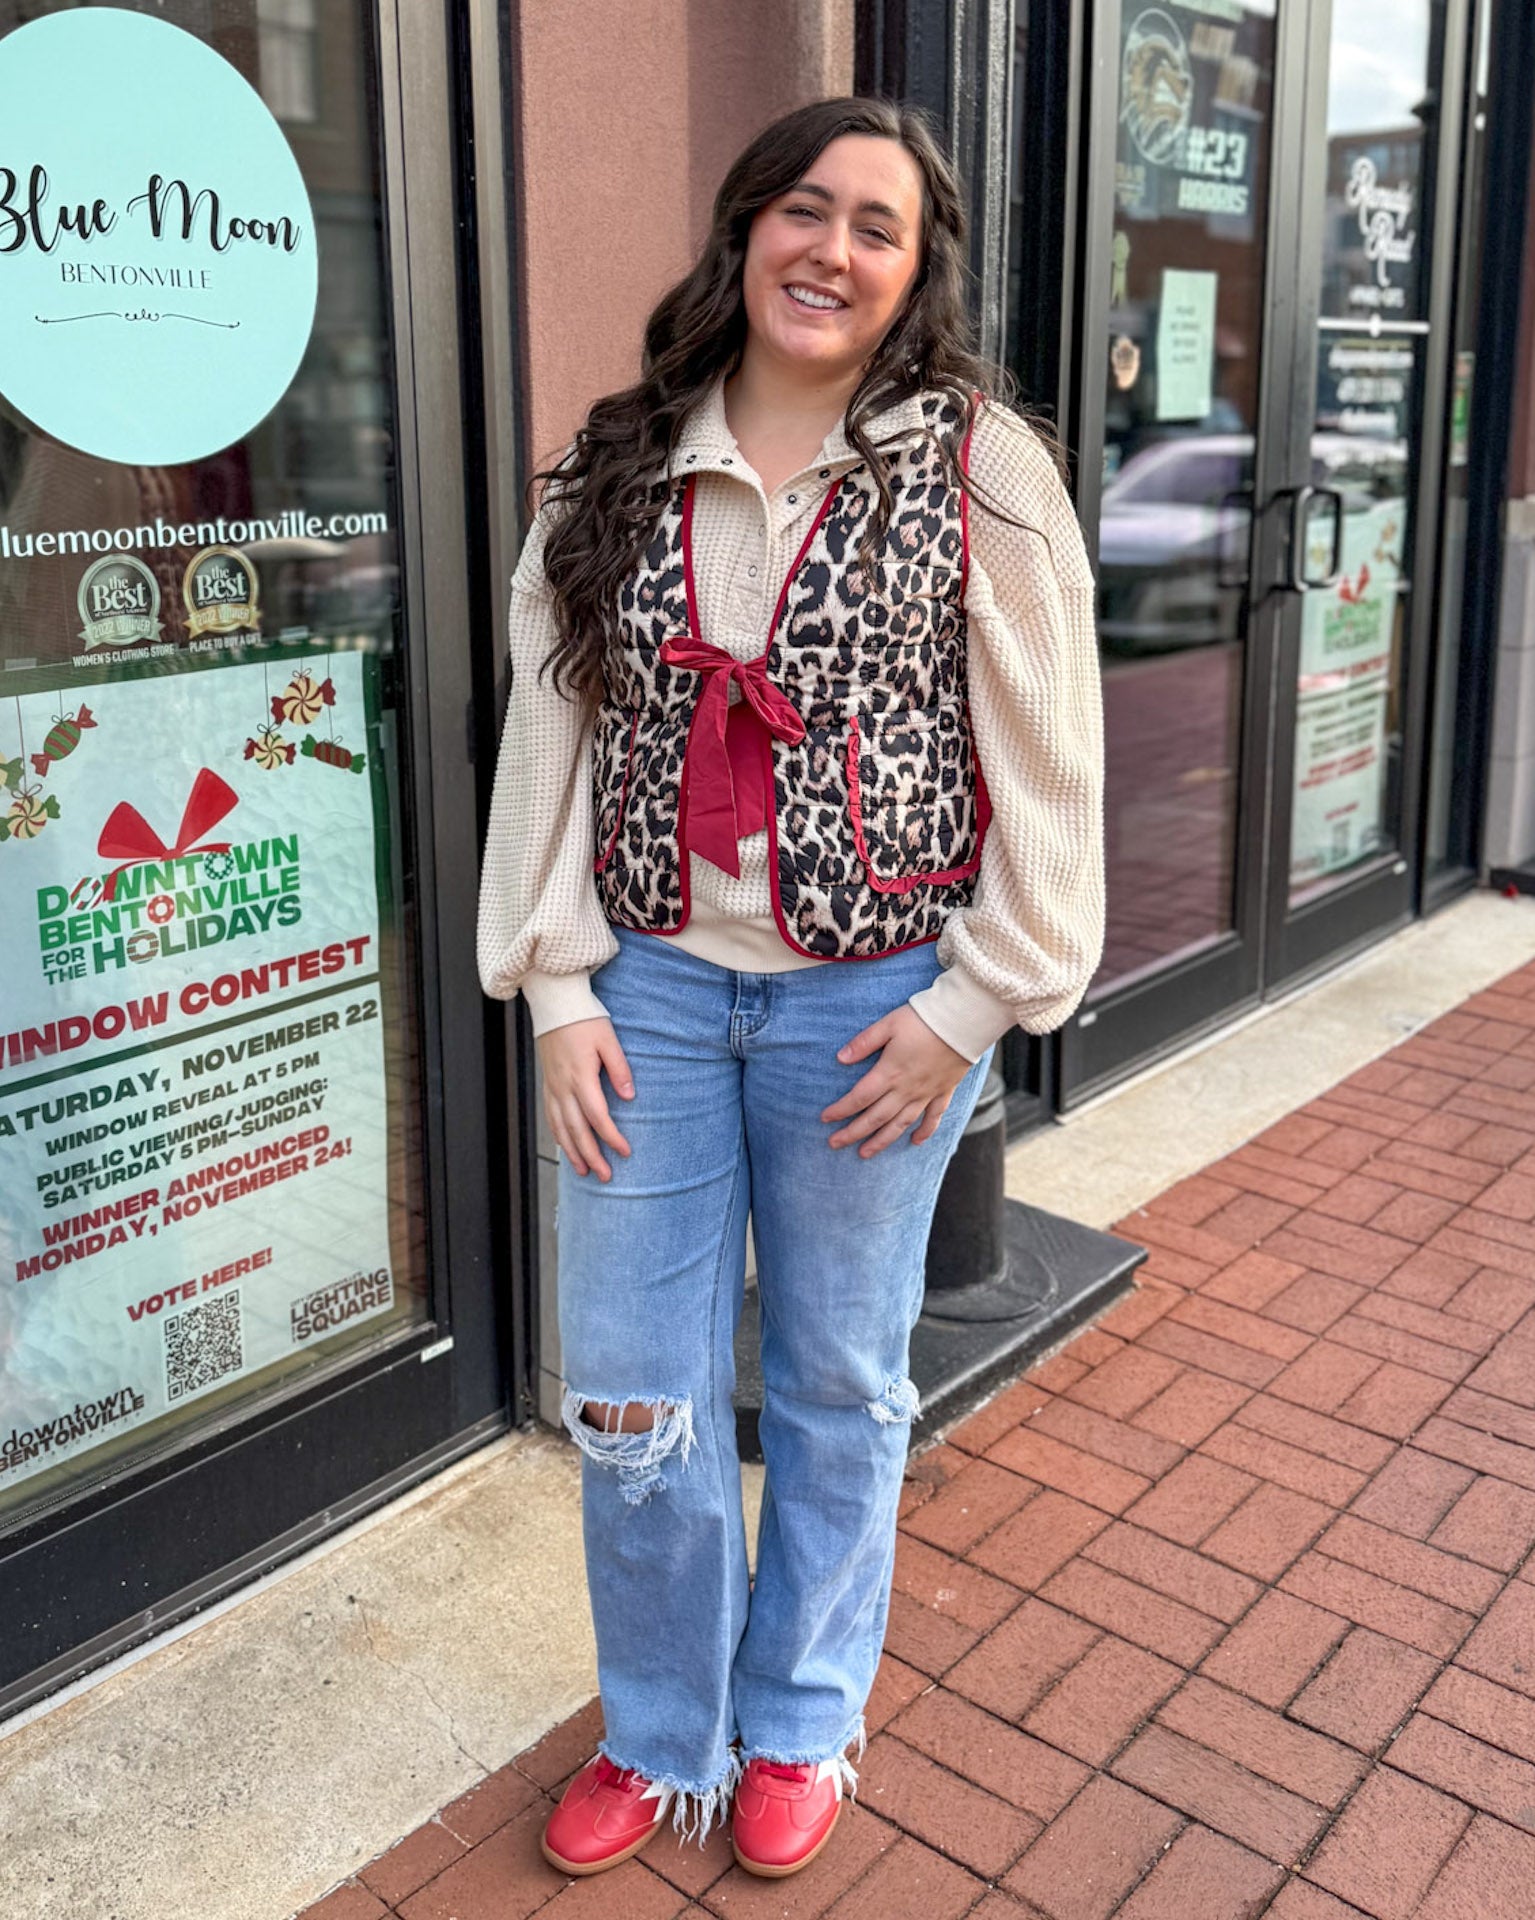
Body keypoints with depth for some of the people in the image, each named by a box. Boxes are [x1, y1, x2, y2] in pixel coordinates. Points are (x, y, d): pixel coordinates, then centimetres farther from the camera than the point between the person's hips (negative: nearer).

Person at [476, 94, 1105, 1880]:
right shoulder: (612, 471, 4)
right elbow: (550, 727, 4)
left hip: (872, 1003, -2)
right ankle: (660, 1735, 34)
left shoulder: (980, 470, -5)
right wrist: (560, 985, -1)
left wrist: (970, 1001, -7)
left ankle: (800, 1719, 39)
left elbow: (1045, 762, -5)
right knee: (628, 1396, 8)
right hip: (652, 989, 3)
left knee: (837, 1386, 13)